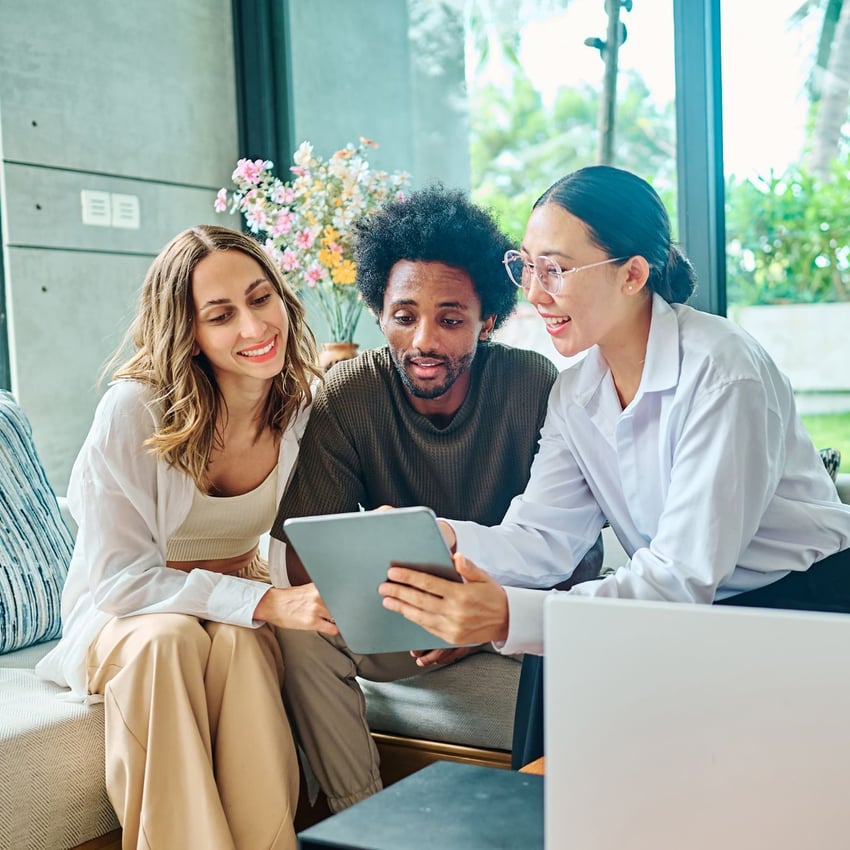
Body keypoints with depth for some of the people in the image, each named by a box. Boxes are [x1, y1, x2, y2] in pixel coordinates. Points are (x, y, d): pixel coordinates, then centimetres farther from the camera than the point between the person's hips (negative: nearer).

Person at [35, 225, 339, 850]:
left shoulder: (304, 405, -9)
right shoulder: (134, 410, -22)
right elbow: (118, 578, -21)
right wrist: (265, 601, -32)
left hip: (242, 620, 3)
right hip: (125, 617, -2)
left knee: (239, 645, -33)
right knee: (170, 640, -36)